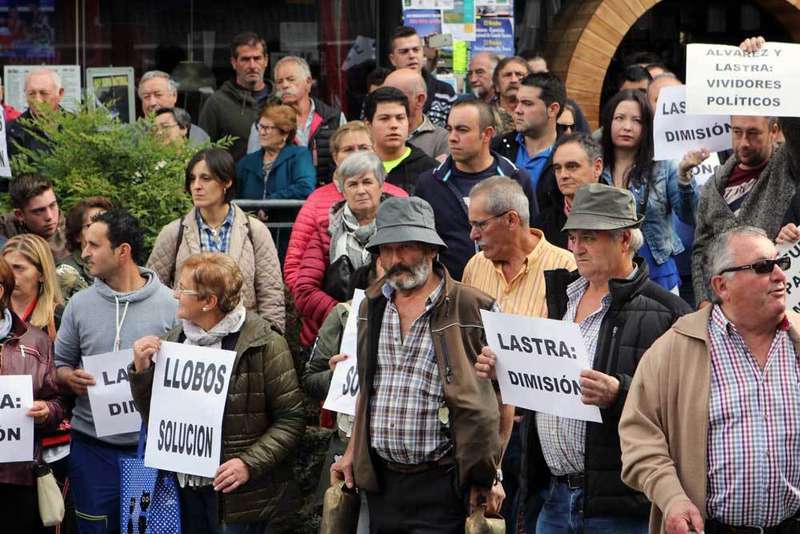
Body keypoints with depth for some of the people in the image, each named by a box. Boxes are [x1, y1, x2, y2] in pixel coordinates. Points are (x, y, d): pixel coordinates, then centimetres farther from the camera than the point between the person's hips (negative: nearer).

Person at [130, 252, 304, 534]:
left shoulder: (264, 344, -9)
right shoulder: (175, 340, 9)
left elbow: (290, 419, -9)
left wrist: (250, 463, -19)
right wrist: (141, 372, -3)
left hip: (237, 494, -5)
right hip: (186, 486, 5)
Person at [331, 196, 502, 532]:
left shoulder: (473, 309, -6)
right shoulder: (371, 307, 13)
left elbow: (499, 400, -4)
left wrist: (488, 476, -5)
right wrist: (352, 453, 16)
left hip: (441, 484, -5)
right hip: (380, 482, 5)